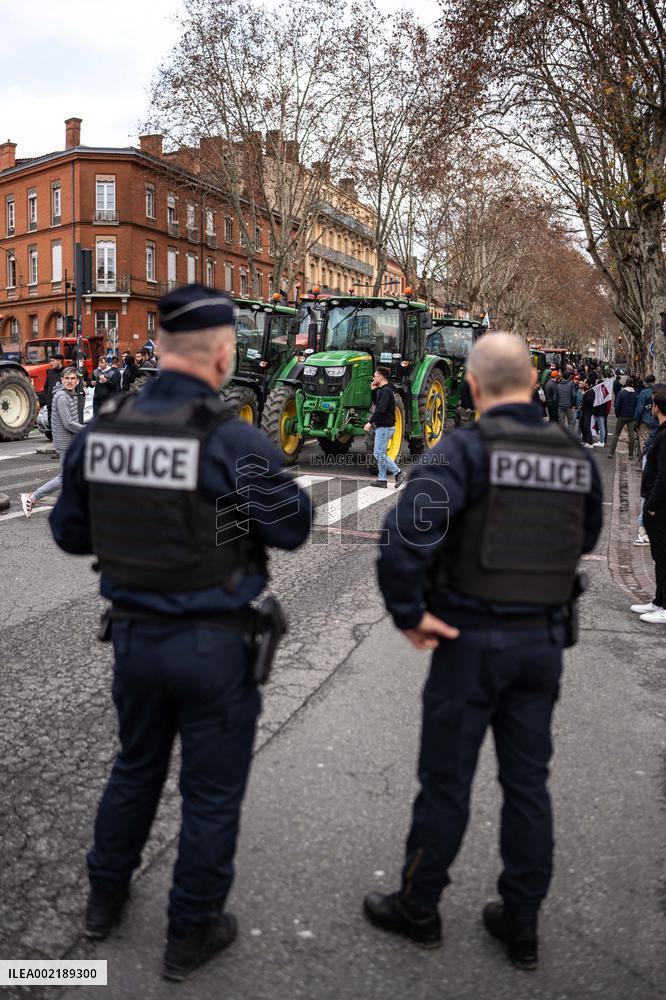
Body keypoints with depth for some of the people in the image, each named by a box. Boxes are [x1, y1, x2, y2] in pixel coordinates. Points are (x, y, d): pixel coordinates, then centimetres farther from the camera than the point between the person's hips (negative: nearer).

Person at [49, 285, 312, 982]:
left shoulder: (99, 431, -4)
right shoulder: (233, 439, -20)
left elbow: (69, 532, 5)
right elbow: (291, 529, -10)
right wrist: (278, 484, 7)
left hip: (133, 633, 6)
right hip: (215, 644, -5)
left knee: (136, 765, 28)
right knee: (211, 791, 14)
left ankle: (105, 896, 46)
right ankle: (191, 933, 32)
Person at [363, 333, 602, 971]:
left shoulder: (465, 449, -15)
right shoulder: (576, 457, 2)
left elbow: (406, 532, -29)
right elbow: (585, 539, 17)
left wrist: (408, 611, -17)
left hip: (472, 638, -5)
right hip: (544, 639, 5)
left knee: (446, 780, 10)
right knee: (527, 782, 16)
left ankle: (418, 909, 30)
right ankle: (521, 926, 30)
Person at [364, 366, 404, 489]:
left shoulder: (386, 391, -17)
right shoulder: (382, 390, 14)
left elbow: (381, 409, -26)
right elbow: (377, 404, 24)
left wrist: (370, 422, -22)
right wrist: (374, 390, 12)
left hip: (385, 427, -10)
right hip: (382, 426, 10)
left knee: (379, 454, -9)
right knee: (380, 453, 11)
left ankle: (397, 473, -5)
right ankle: (382, 479, 14)